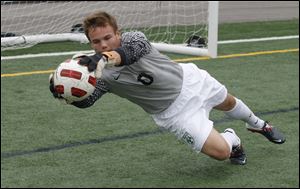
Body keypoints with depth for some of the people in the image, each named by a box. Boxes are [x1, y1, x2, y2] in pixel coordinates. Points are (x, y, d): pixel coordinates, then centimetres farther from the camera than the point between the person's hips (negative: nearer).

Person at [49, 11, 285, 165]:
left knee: (228, 102, 29)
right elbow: (85, 100, -34)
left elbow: (131, 50, -47)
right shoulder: (101, 76, -19)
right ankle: (232, 138, 27)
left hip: (189, 80, 1)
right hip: (174, 111, -1)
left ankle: (257, 124, 64)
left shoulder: (133, 38, -23)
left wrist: (104, 59, -69)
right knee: (221, 151, -12)